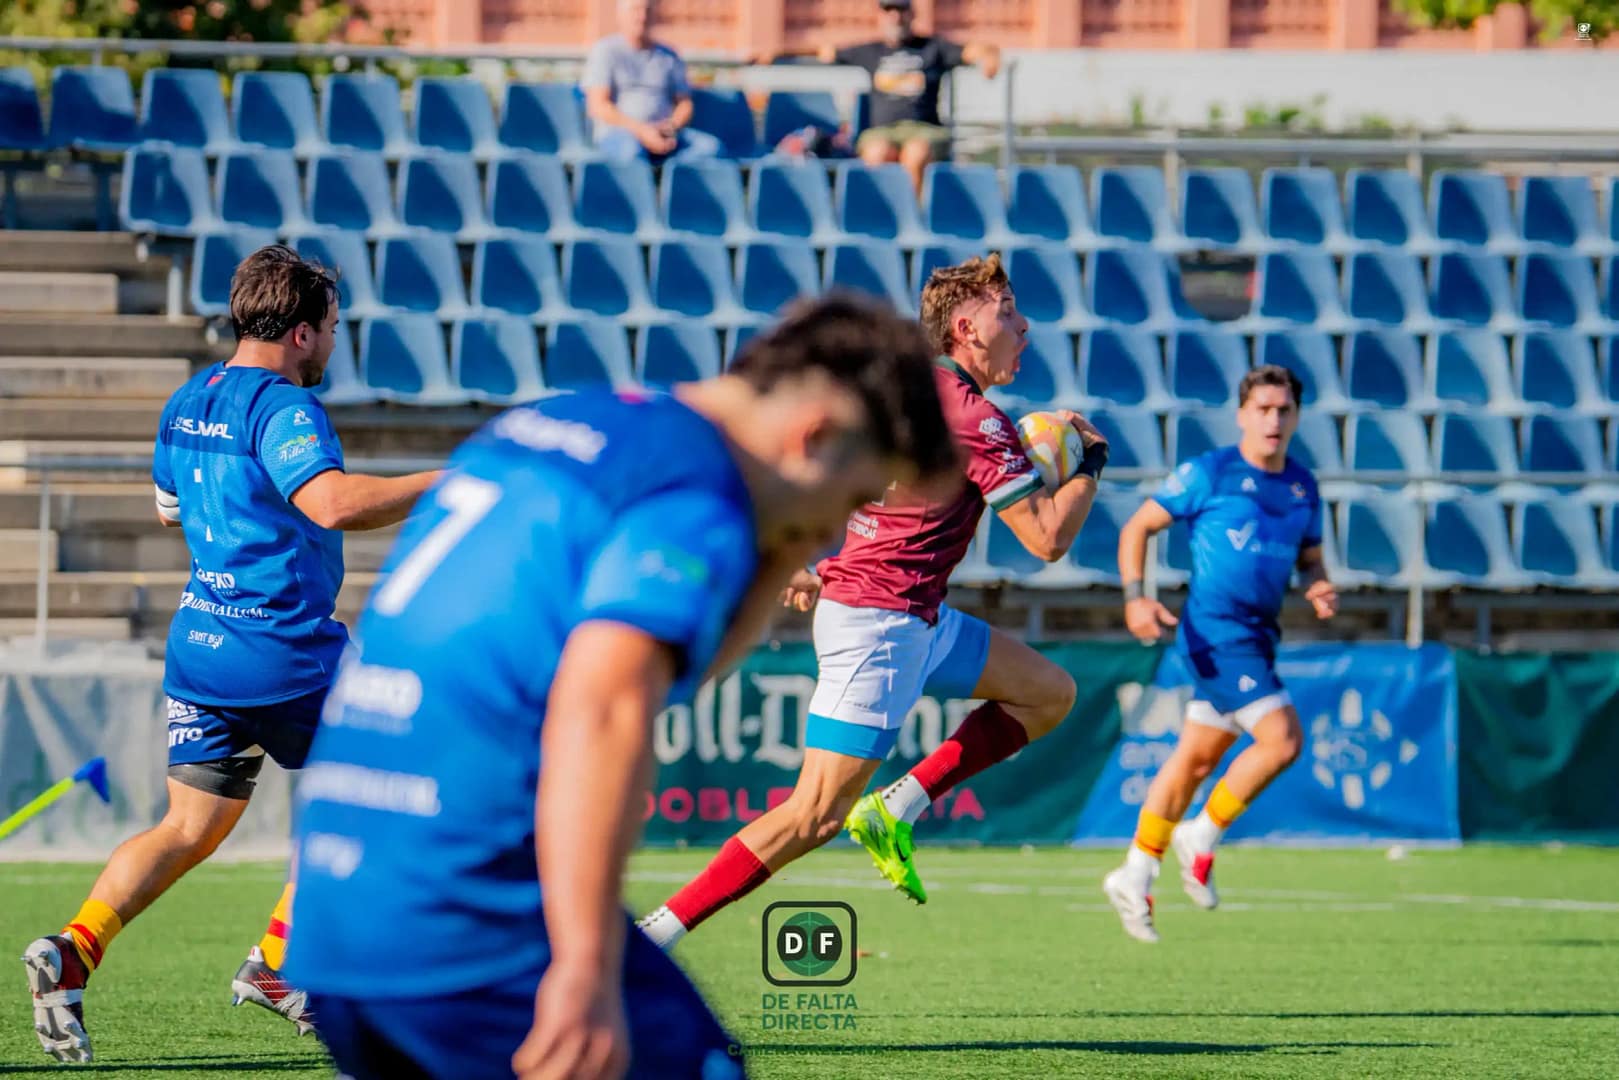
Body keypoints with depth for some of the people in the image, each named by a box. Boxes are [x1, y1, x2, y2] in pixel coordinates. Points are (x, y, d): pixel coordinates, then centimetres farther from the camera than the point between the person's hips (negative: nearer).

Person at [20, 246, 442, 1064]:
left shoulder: (185, 404, 12)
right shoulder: (284, 407, -15)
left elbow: (168, 509, 28)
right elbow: (333, 503, -31)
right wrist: (446, 483, -26)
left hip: (199, 641, 7)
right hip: (288, 651, -7)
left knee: (189, 826, 7)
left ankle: (73, 949, -14)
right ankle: (276, 961, 10)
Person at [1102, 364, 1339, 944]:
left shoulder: (1303, 487, 11)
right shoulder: (1207, 474, -6)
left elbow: (1310, 559, 23)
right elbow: (1136, 528, -1)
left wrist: (1319, 589, -1)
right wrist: (1134, 596, -14)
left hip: (1257, 636, 7)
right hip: (1215, 630, -7)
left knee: (1196, 759, 12)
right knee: (1282, 738, -19)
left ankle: (1134, 877, 23)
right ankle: (1201, 839, -2)